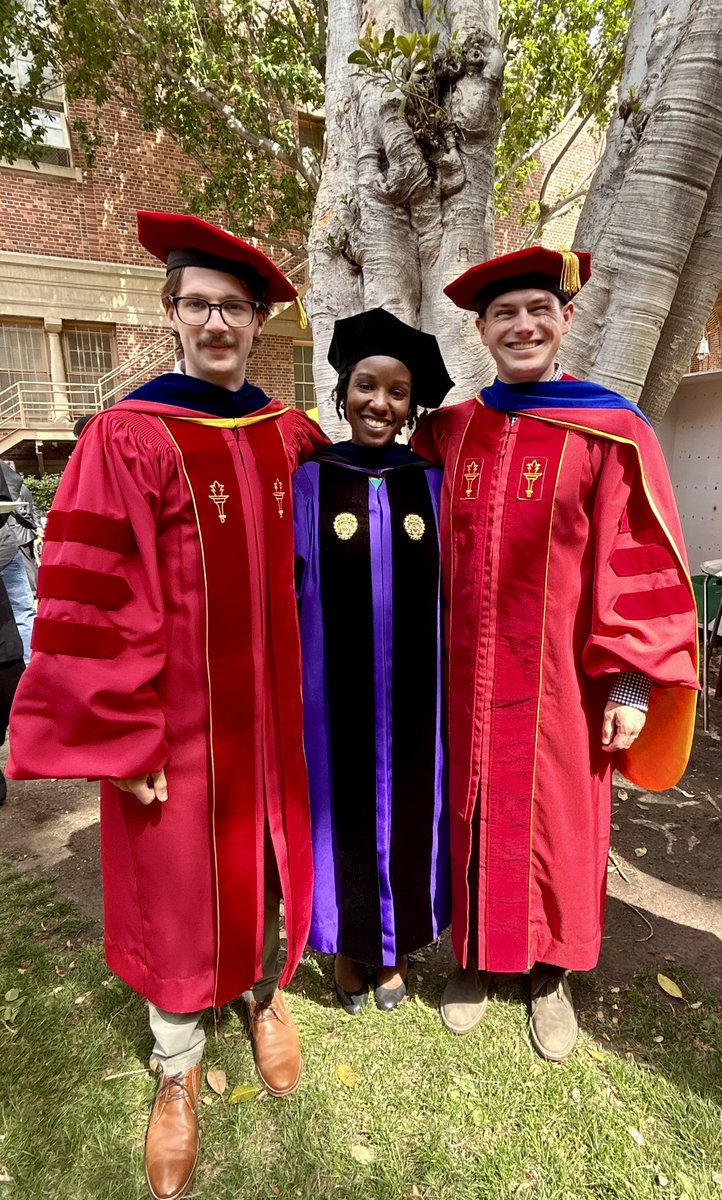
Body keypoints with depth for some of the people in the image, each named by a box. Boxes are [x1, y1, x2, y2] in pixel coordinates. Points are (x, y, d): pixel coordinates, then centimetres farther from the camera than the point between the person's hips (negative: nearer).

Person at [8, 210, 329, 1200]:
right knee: (178, 883, 13)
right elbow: (94, 607, -13)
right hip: (177, 715, -4)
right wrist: (123, 740, -13)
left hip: (271, 704, 4)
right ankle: (178, 1072, 40)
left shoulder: (291, 435, 3)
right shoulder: (127, 438, -11)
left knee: (269, 856, 20)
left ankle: (265, 993, 50)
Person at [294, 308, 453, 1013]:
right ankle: (347, 945, 39)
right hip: (336, 695, -2)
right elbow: (286, 591, -2)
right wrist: (290, 690, -5)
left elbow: (452, 588, 6)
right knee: (342, 812, 12)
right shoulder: (307, 481, -4)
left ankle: (394, 947, 40)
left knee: (407, 810, 15)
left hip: (412, 695, 2)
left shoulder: (430, 482, 1)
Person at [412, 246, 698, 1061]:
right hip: (469, 670, 3)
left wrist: (632, 680, -9)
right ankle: (474, 958, 38)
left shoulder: (610, 431, -5)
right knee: (475, 812, 14)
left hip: (559, 673, -2)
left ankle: (551, 974, 38)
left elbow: (637, 563, -6)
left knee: (557, 818, 13)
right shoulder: (448, 432, 5)